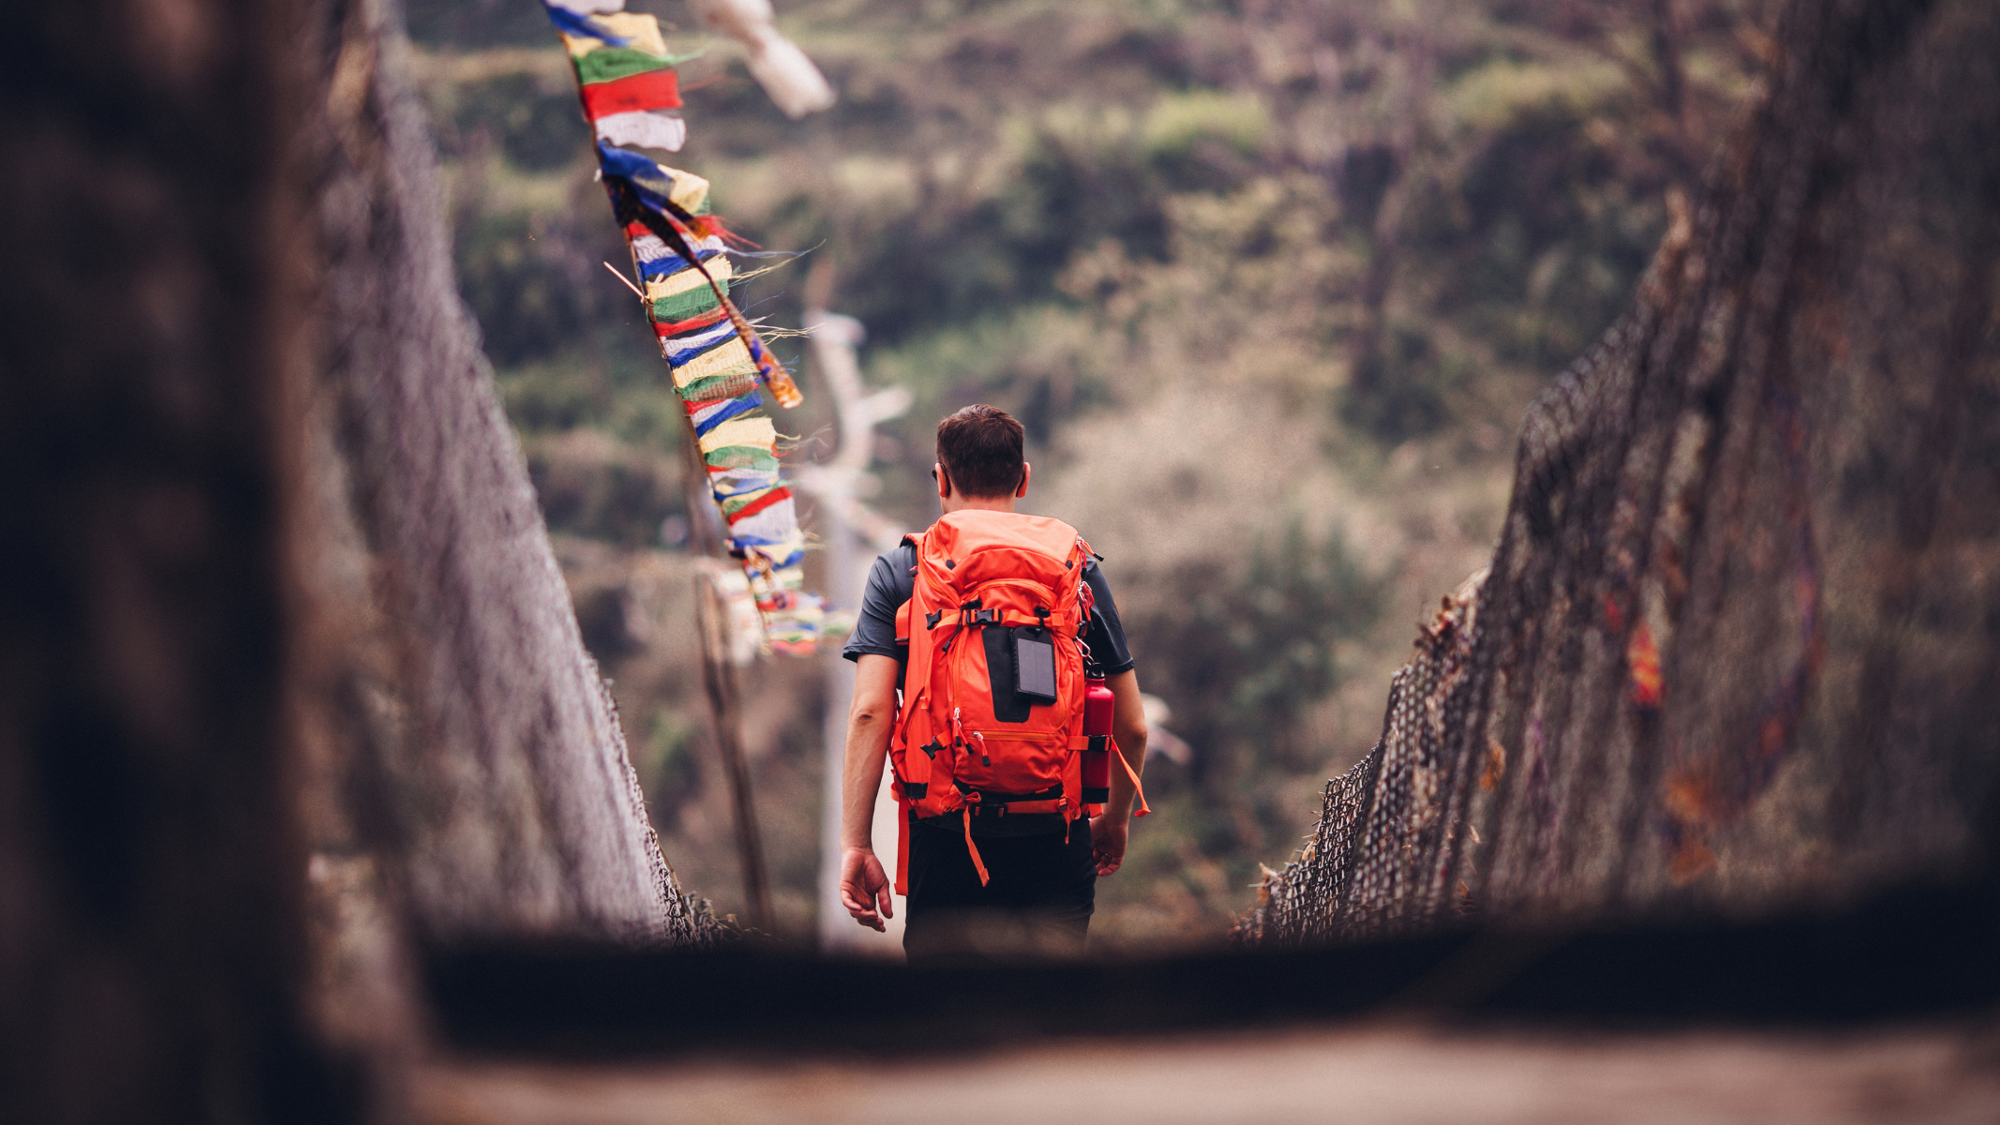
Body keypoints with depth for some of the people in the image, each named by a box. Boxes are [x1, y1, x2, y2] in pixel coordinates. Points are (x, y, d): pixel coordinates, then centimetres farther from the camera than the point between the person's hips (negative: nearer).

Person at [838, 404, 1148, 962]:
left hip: (945, 839, -1)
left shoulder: (898, 572, 4)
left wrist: (856, 846, -6)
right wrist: (1115, 818, 26)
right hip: (1057, 844, 1)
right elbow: (1132, 727, 9)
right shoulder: (1078, 569, 7)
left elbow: (870, 712, -7)